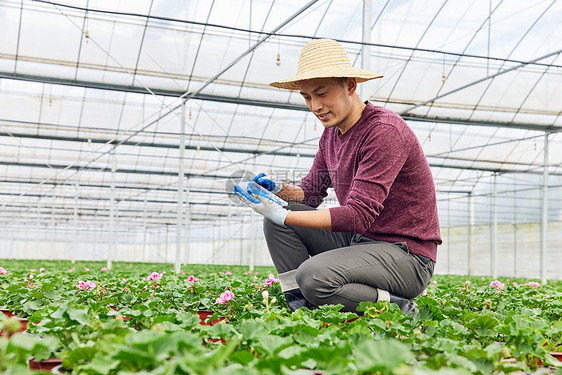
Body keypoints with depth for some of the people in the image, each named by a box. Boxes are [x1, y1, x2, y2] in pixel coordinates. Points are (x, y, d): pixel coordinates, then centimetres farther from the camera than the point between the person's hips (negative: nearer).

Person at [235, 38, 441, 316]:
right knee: (276, 221, -2)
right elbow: (311, 192, 15)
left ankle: (396, 308, -8)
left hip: (406, 255, -9)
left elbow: (360, 215, -26)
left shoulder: (384, 131, -21)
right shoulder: (332, 133, 8)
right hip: (357, 240, 9)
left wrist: (283, 215, -27)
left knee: (314, 275, -31)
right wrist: (279, 189, -8)